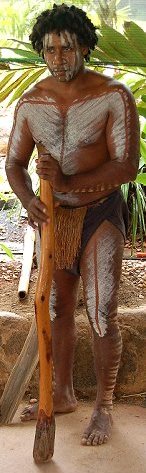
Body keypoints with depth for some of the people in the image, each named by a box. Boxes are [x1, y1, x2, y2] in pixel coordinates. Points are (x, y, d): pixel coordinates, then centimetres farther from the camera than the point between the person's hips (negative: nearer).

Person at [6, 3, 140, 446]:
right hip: (54, 215, 5)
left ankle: (104, 406, 14)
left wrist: (68, 183, -32)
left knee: (102, 314, -4)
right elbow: (14, 163, 1)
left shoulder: (114, 96, -16)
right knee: (57, 307, 13)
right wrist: (29, 200, -21)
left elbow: (128, 166, -21)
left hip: (100, 213, -4)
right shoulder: (30, 103, -4)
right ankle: (63, 394, 31)